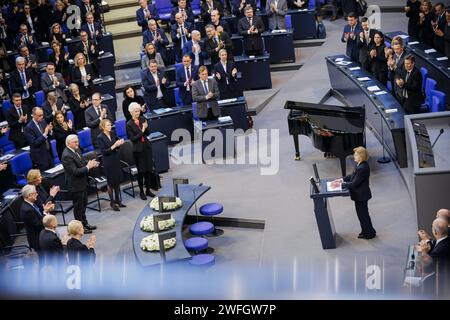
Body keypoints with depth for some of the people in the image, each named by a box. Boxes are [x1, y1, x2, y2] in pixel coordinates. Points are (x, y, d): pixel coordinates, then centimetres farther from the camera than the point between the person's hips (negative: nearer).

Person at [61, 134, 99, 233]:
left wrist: (90, 163, -9)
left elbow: (82, 161, 11)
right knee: (78, 206, 6)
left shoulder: (76, 150, 0)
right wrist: (88, 167, -26)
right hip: (75, 185, -9)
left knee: (84, 204, 22)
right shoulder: (67, 156, -27)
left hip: (82, 182, 9)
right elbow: (75, 171, -29)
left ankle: (84, 223, 37)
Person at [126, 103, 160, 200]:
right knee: (141, 171, 2)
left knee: (148, 169, 8)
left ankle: (148, 190, 20)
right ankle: (141, 191, 15)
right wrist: (142, 131, -19)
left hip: (147, 147, 4)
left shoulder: (143, 119, 2)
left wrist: (146, 128, -15)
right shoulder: (129, 124, -11)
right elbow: (133, 138, -14)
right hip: (138, 149, -4)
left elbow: (148, 133, 5)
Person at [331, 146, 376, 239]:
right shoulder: (361, 165, 1)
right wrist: (342, 179, 4)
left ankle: (369, 233, 24)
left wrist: (340, 185, -22)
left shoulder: (362, 168, -30)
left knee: (363, 214, 8)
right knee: (362, 213, 22)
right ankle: (366, 231, 37)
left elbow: (354, 183, -28)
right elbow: (353, 176, 13)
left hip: (361, 195, -10)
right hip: (360, 194, 10)